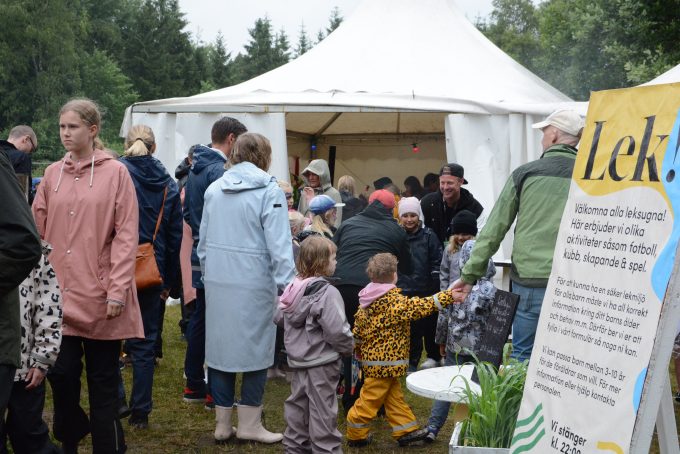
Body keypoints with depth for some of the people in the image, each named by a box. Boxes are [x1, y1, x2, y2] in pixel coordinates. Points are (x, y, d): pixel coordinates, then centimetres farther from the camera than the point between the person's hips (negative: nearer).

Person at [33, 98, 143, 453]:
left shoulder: (115, 173, -2)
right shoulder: (52, 174, 10)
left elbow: (126, 236, -7)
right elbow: (38, 234, 11)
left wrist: (118, 289, -13)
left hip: (99, 296, -3)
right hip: (59, 293, 3)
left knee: (103, 379, 4)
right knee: (60, 372, 2)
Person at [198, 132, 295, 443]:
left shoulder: (214, 189, 8)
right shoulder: (269, 191, -9)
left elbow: (203, 240, 12)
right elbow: (279, 245, -13)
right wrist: (288, 286, -12)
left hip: (217, 283, 5)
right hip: (254, 285, -5)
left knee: (220, 348, 11)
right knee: (256, 351, 7)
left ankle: (222, 424, 20)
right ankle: (249, 425, 15)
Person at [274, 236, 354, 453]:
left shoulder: (293, 288, 1)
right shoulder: (327, 293, -21)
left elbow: (278, 317, 12)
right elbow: (337, 331, -24)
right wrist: (348, 348, -6)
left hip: (298, 359, 7)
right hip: (321, 363, -7)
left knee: (298, 405, 18)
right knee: (322, 412, 1)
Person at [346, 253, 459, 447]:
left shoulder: (367, 300, 5)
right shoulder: (396, 302, -20)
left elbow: (357, 329, 12)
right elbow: (422, 306, -24)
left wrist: (359, 350, 25)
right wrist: (448, 297, -21)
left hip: (372, 357, 9)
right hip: (385, 361, -9)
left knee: (394, 395, 15)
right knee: (371, 398, 3)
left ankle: (406, 430, 22)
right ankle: (356, 435, 14)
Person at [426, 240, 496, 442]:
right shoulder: (490, 290, -11)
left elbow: (443, 317, 1)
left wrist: (441, 341, 15)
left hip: (455, 347, 2)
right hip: (480, 349, -2)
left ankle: (432, 428, 9)